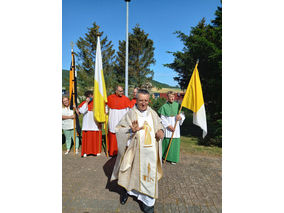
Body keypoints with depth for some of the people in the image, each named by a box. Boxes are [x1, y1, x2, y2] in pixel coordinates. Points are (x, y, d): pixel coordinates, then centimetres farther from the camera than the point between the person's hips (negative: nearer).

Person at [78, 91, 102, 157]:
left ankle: (97, 151, 18)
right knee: (87, 137, 1)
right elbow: (82, 111, -14)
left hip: (96, 123, 0)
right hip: (87, 124, 0)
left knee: (96, 137, 4)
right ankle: (86, 151, 13)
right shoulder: (84, 103, 3)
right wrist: (86, 102, -14)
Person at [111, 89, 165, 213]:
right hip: (136, 151, -3)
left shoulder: (152, 113, 2)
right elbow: (119, 129, -10)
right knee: (133, 172, 15)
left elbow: (159, 124, 16)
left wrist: (160, 130, -6)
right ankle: (127, 189, 47)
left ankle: (147, 200, 32)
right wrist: (132, 130, -28)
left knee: (150, 174, 11)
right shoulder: (131, 113, -9)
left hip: (151, 151, 3)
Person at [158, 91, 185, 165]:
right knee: (166, 142, 2)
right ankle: (164, 157, 19)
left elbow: (183, 115, 6)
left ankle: (173, 159, 16)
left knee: (175, 142, 3)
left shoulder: (177, 105, 4)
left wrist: (180, 116, -17)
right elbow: (162, 118, -4)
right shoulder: (164, 106, -2)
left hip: (176, 127, 2)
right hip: (167, 127, -2)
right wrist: (168, 125, -13)